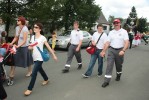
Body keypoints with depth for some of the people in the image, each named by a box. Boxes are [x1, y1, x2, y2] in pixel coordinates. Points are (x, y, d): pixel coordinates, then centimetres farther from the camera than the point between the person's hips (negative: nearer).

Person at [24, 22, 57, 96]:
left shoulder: (42, 38, -11)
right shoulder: (33, 37, 7)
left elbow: (48, 47, -7)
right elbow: (31, 47, 11)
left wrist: (54, 55, -5)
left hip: (40, 58, -7)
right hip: (35, 57, 7)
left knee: (34, 73, -9)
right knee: (40, 69, 23)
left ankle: (30, 89, -1)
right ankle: (46, 79, 48)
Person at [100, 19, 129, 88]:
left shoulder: (124, 32, -3)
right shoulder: (111, 32, 7)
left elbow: (127, 42, -12)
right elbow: (107, 43, 8)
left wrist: (123, 50, -26)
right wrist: (103, 51, 3)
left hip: (120, 51, -1)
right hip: (111, 50, 2)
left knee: (119, 65, 14)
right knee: (109, 65, -6)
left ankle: (118, 76, 41)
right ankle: (107, 81, -4)